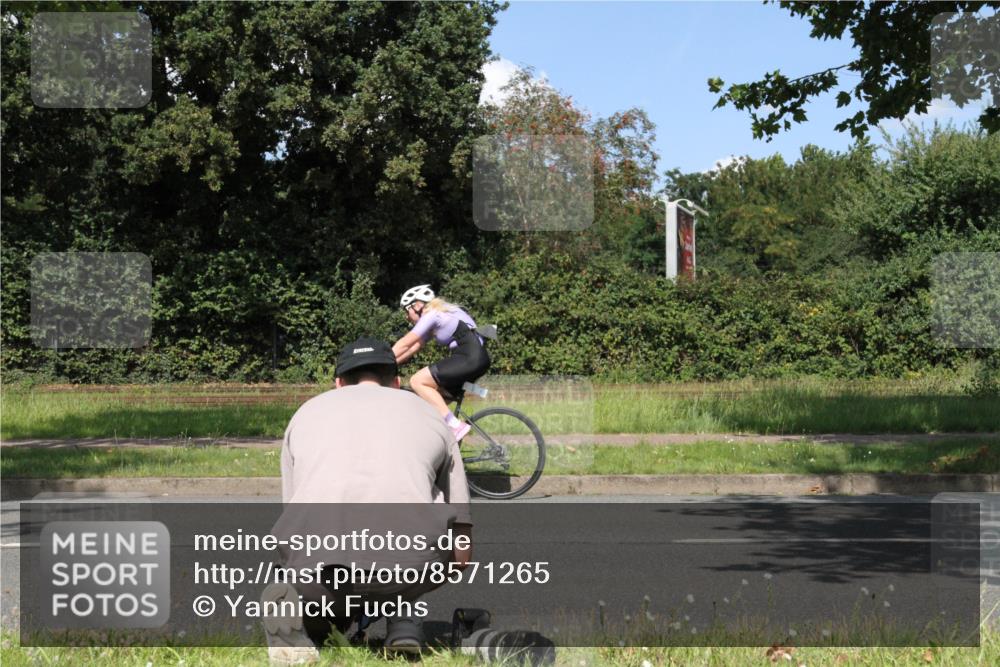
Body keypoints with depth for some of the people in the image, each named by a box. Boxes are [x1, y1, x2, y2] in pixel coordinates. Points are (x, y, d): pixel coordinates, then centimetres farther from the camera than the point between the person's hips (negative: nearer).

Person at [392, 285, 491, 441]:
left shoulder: (432, 314, -5)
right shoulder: (438, 315, 23)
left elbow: (404, 344, -7)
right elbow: (412, 347, 22)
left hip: (471, 358, -10)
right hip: (476, 359, 10)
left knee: (417, 381, -11)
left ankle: (454, 425, -17)